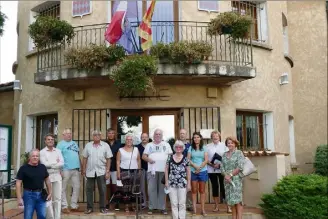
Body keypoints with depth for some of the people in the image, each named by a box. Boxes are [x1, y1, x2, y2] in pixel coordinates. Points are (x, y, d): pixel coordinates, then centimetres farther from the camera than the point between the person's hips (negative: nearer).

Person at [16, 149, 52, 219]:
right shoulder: (24, 168, -8)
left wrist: (50, 193, 14)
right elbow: (18, 183, -9)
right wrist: (19, 198, -14)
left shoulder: (42, 167, 6)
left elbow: (47, 180, 15)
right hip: (29, 195, -4)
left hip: (41, 195, 4)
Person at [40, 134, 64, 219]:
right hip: (47, 177, -3)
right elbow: (44, 164, -12)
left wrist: (51, 164, -9)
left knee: (58, 198, 4)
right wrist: (56, 162, -5)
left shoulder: (58, 151, 10)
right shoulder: (42, 152, 1)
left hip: (57, 176, 3)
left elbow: (62, 163, -1)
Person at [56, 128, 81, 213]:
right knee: (63, 189, 2)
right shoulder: (61, 144, -2)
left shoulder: (74, 143, 18)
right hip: (66, 169, -6)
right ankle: (64, 206, 10)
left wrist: (80, 167, 15)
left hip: (76, 169, 6)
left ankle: (74, 206, 17)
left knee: (77, 187, 7)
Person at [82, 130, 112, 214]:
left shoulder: (105, 145, -1)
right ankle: (89, 207, 17)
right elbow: (85, 158, 8)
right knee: (89, 190, 6)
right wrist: (84, 169, 5)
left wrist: (107, 171, -5)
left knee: (102, 190, 5)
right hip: (90, 171, 1)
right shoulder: (88, 145, 4)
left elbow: (108, 159, -1)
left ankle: (102, 207, 17)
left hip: (101, 171, -1)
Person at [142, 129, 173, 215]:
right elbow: (143, 156, 10)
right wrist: (148, 159, -10)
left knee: (162, 189, 1)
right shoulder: (149, 145, 14)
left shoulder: (166, 145, 14)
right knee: (151, 189, -1)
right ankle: (151, 207, 6)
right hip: (152, 169, 0)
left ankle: (162, 207, 7)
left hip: (163, 170, 0)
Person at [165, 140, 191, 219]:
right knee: (174, 203, 7)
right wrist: (166, 181, 2)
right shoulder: (170, 158, 1)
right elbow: (166, 170, 7)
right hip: (172, 184, 1)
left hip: (182, 184, -1)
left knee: (182, 203, 6)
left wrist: (189, 183, 1)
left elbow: (188, 171, 4)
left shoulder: (185, 159, 0)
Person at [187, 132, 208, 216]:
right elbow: (188, 159, -2)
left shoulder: (204, 148, 5)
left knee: (202, 191, 5)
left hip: (203, 171, 0)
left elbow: (206, 160, -2)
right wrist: (195, 166, -16)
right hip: (193, 171, 0)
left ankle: (203, 209, 9)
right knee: (194, 191, 3)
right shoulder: (190, 148, 5)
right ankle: (194, 209, 7)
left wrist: (199, 168, -13)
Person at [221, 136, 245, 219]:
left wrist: (231, 175, -13)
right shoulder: (225, 154, 14)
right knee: (231, 200, 7)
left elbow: (240, 167, -10)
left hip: (236, 179, -5)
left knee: (237, 200, -8)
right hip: (227, 179, 5)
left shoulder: (239, 153, 0)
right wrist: (226, 175, -9)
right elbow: (222, 167, 9)